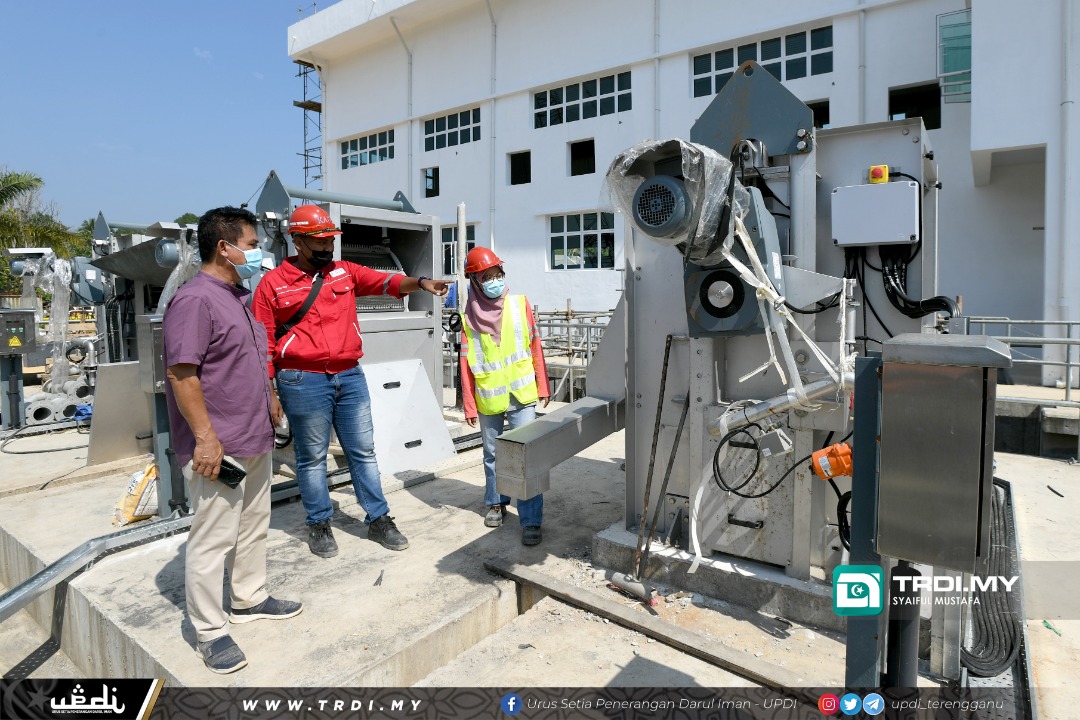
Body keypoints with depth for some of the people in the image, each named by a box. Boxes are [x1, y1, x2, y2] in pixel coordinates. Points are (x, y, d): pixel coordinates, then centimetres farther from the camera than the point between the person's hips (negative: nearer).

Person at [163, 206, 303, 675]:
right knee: (212, 540, 1)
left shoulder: (238, 297, 14)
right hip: (217, 447, -10)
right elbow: (181, 373, -22)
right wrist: (205, 438, -23)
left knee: (253, 527, 20)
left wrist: (270, 400, 24)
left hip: (255, 441, 10)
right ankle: (210, 632, 16)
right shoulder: (194, 300, -17)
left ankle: (249, 599, 37)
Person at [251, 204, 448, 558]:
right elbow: (263, 343, -2)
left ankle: (378, 519, 21)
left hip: (350, 376, 4)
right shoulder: (272, 283, -1)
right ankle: (319, 524, 26)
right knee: (312, 457, 9)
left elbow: (385, 281, -5)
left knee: (363, 451, 10)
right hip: (304, 382, -3)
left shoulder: (345, 271, 9)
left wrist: (420, 282, -24)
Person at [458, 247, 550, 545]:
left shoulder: (519, 305, -2)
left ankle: (531, 520, 1)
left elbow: (535, 347, 1)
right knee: (492, 455, 17)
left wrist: (542, 386, 2)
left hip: (521, 396, -2)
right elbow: (467, 365, 1)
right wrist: (469, 407, 1)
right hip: (488, 400, 2)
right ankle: (496, 503, 37)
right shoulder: (470, 317, 0)